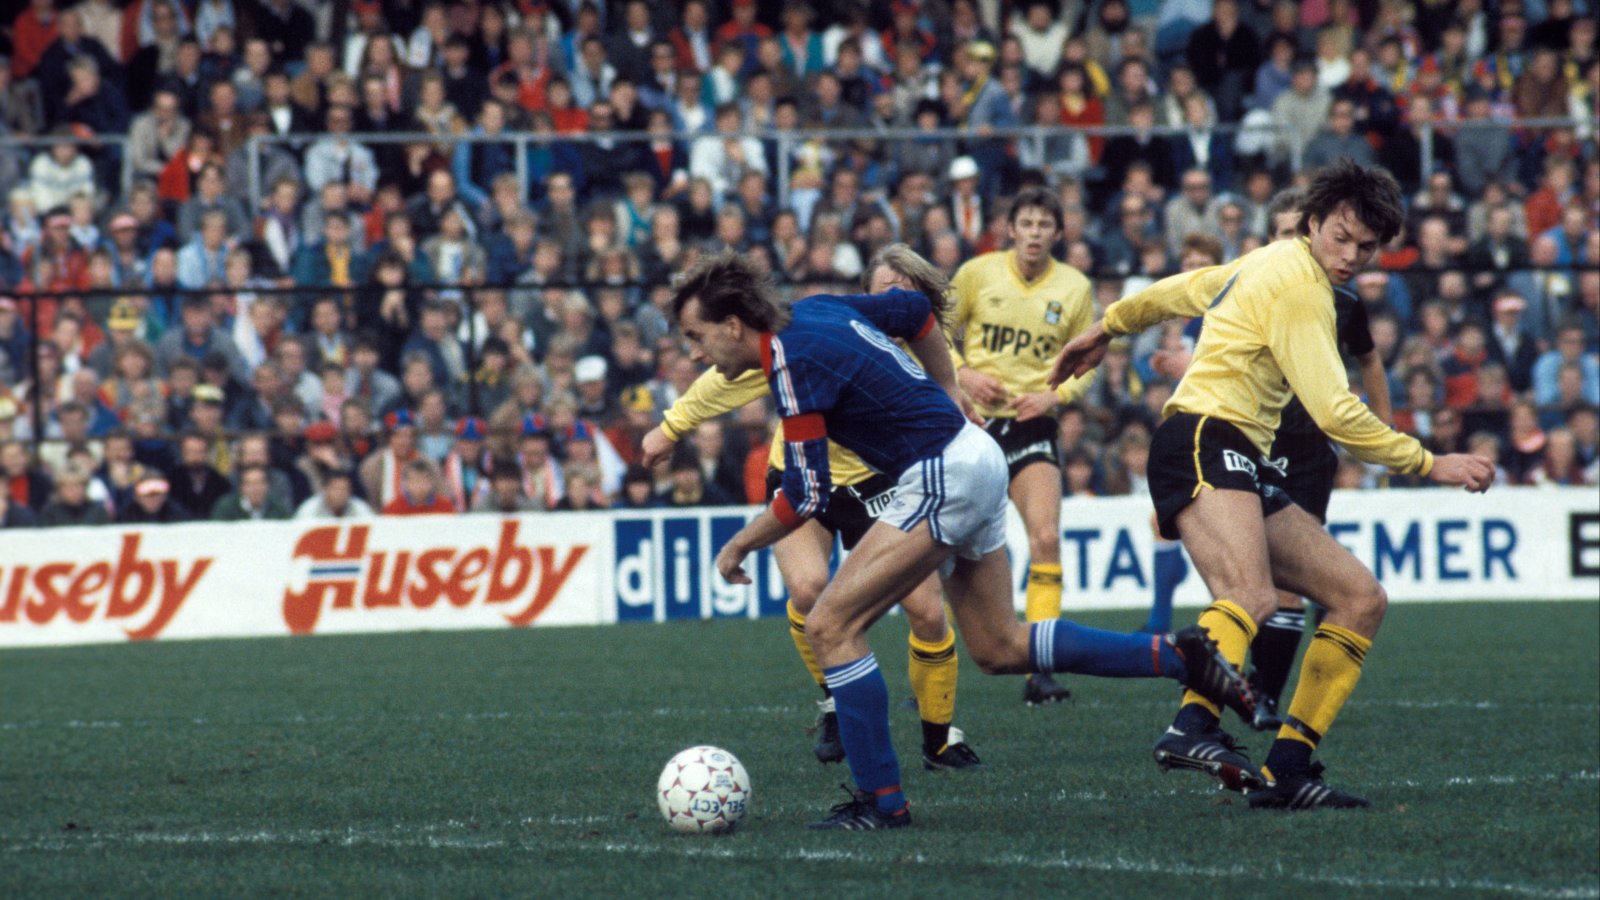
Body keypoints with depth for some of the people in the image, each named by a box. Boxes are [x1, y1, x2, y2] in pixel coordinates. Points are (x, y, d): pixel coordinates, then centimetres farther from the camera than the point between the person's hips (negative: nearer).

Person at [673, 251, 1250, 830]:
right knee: (1001, 649, 17)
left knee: (829, 627, -10)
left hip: (942, 479, -10)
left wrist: (739, 547, -5)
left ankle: (881, 801, -7)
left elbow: (807, 496, -19)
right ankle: (1177, 657, 17)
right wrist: (947, 397, 27)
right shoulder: (812, 311, 8)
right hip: (976, 457, 10)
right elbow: (915, 310, 22)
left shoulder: (795, 362, -18)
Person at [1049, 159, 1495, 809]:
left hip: (1246, 469, 10)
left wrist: (1107, 328, 54)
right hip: (1204, 443, -10)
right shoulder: (1297, 284, -9)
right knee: (1251, 596, -37)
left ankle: (1286, 768, -1)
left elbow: (1179, 291, 38)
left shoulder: (1269, 264, 22)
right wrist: (1430, 465, -6)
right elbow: (1334, 413, -14)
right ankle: (1194, 727, -60)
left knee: (1362, 599, 5)